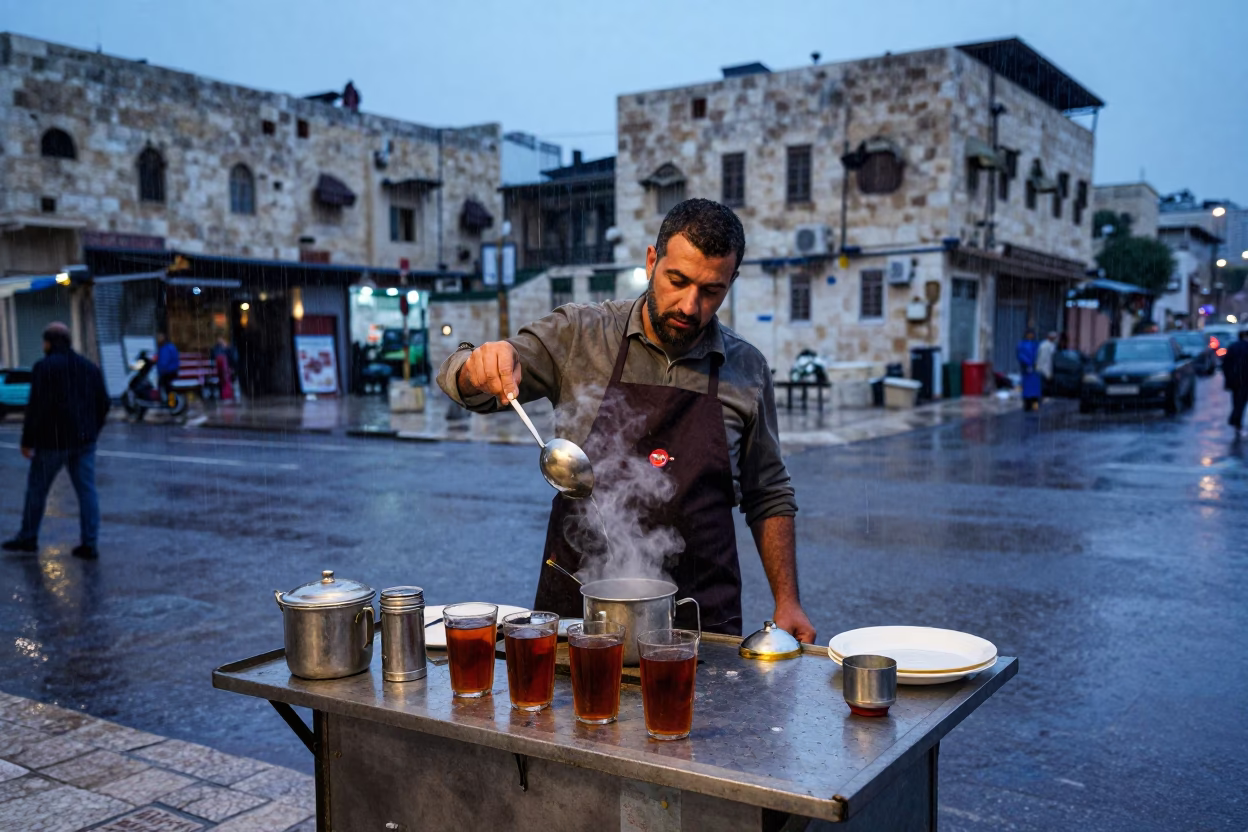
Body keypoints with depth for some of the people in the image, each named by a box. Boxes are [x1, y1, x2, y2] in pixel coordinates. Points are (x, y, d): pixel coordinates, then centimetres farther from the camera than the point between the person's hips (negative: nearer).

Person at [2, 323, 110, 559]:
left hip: (53, 441, -5)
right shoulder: (89, 367, 8)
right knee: (87, 490, 4)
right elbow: (104, 404, 9)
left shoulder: (45, 367, -10)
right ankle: (90, 544, 2)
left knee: (37, 488, 12)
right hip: (84, 442, 5)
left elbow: (37, 407, -15)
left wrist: (27, 441, -9)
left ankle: (28, 538, 25)